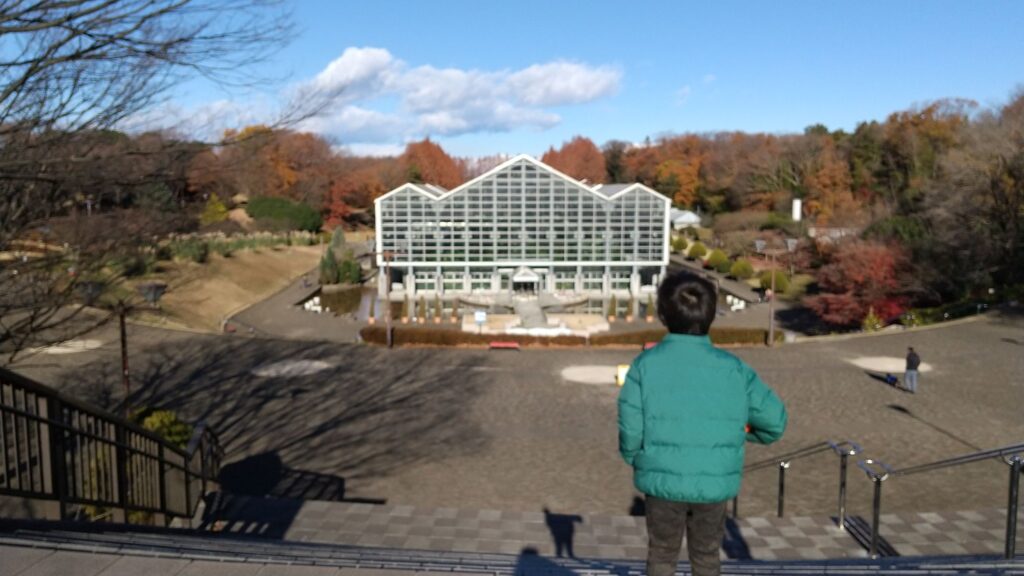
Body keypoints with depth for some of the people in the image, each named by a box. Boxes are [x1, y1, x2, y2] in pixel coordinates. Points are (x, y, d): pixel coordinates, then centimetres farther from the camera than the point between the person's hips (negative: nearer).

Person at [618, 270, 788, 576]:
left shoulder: (646, 364, -13)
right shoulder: (733, 368, -8)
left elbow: (631, 430, -13)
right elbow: (775, 421, -3)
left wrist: (634, 458, 8)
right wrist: (738, 433, 15)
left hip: (663, 481, -1)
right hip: (715, 483, 1)